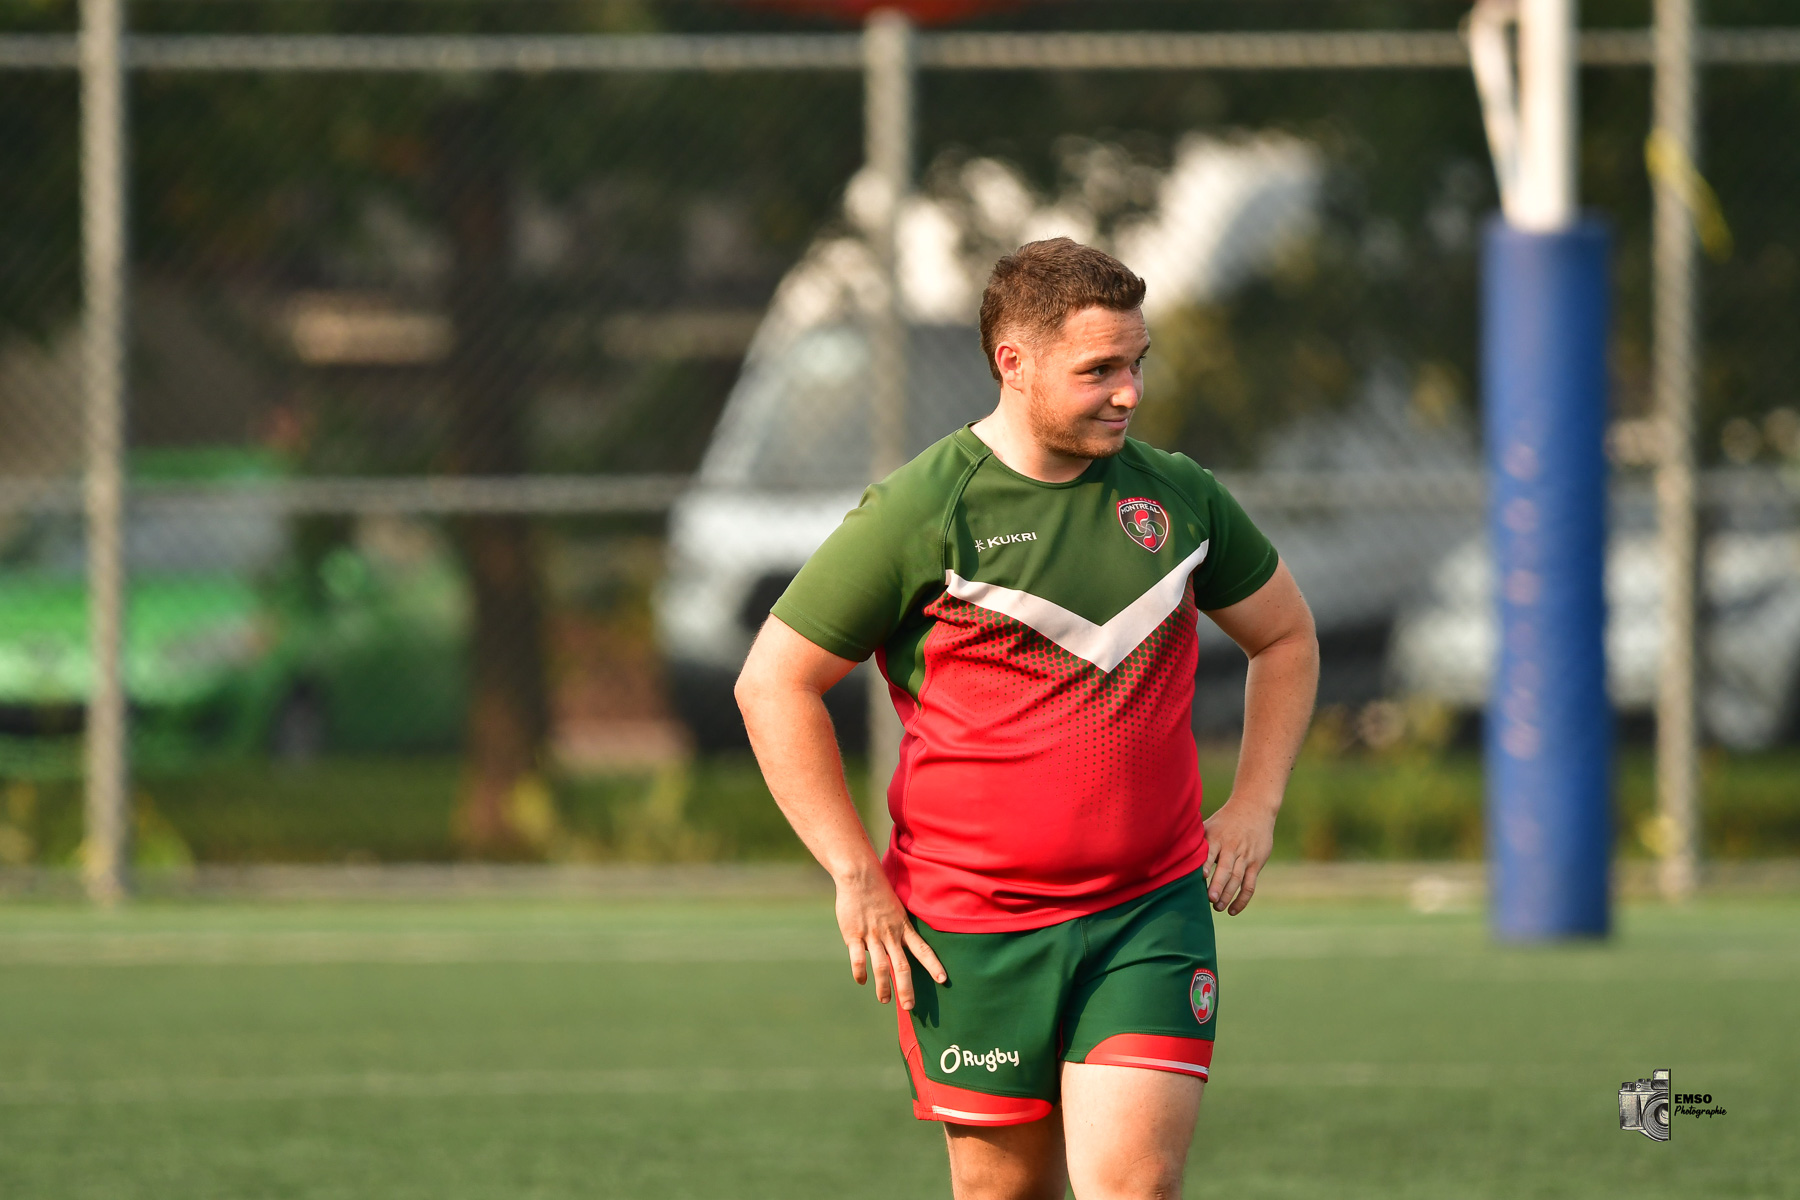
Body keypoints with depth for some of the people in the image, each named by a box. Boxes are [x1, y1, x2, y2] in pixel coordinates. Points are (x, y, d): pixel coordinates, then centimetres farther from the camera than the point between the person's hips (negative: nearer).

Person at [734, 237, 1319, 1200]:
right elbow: (772, 684, -5)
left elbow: (1284, 636, 22)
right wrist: (855, 876, -8)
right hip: (970, 931, -2)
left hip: (1152, 911, 2)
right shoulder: (917, 514, -9)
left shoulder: (1177, 498, 5)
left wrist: (1253, 805, 10)